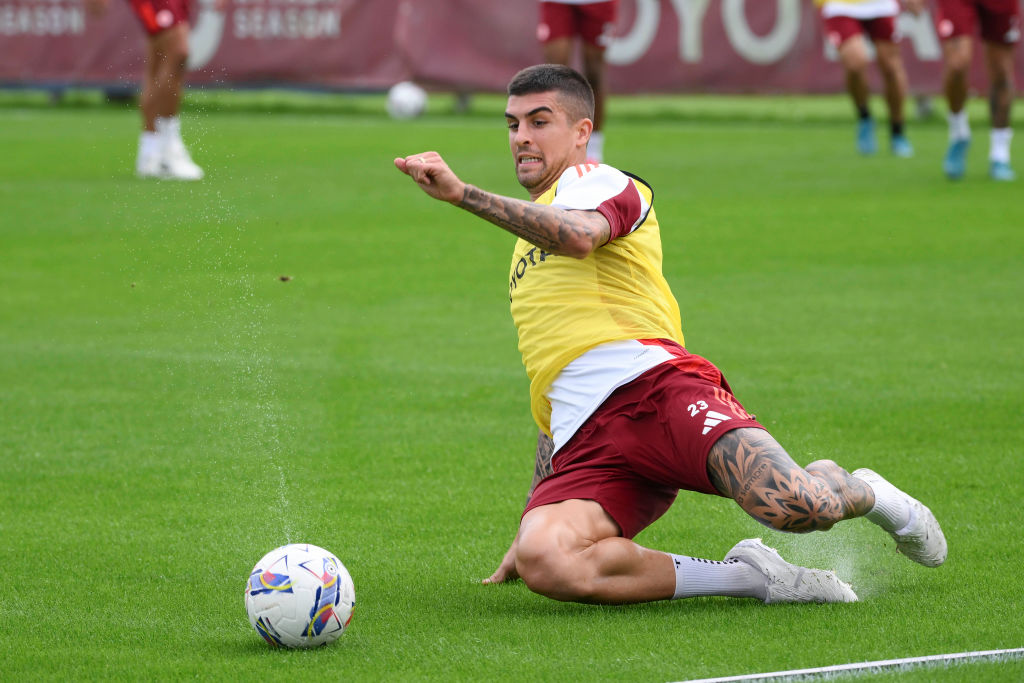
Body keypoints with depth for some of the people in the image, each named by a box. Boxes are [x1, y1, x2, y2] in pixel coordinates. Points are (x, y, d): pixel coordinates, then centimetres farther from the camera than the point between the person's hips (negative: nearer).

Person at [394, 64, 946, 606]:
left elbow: (578, 235, -17)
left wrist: (462, 192, -22)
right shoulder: (529, 241, 36)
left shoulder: (594, 180, 12)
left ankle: (860, 492, 8)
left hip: (654, 383, -6)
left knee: (794, 508, -32)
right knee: (542, 563, -30)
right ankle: (748, 576, -15)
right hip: (583, 448, 6)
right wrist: (533, 525, 33)